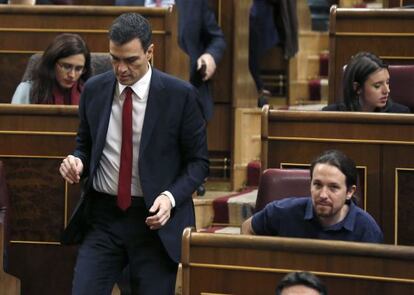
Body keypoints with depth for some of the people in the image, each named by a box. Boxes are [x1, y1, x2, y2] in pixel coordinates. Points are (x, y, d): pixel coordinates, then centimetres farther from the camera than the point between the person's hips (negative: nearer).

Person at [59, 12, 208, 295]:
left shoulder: (180, 95, -6)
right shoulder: (94, 90, 4)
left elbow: (198, 161, 0)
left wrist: (171, 197, -17)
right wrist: (77, 161, -7)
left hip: (155, 218, -3)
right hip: (103, 217, 3)